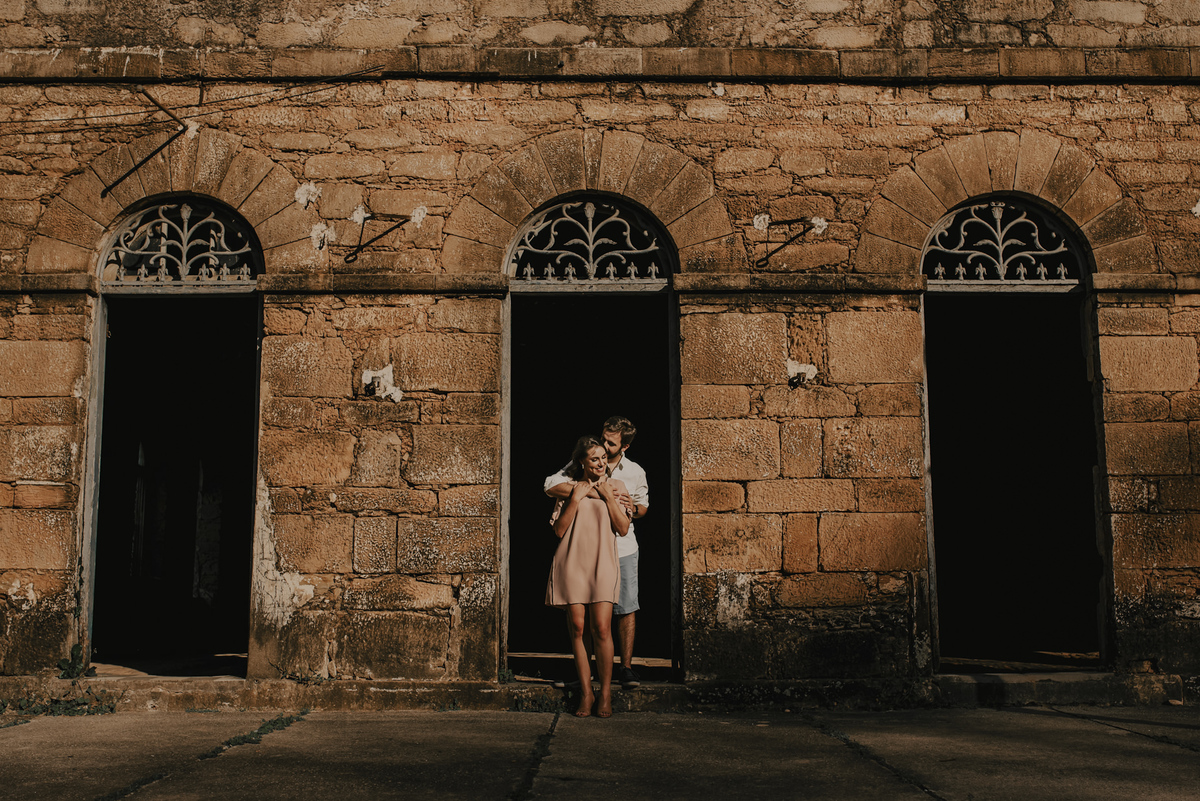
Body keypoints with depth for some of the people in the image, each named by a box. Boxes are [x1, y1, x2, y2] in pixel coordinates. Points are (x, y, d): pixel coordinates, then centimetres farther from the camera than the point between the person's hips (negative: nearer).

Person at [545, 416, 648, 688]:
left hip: (623, 547, 1)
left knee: (626, 608, -2)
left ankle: (626, 667, 8)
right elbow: (550, 486, -13)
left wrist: (634, 508, -4)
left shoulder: (636, 472, 7)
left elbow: (643, 506, 21)